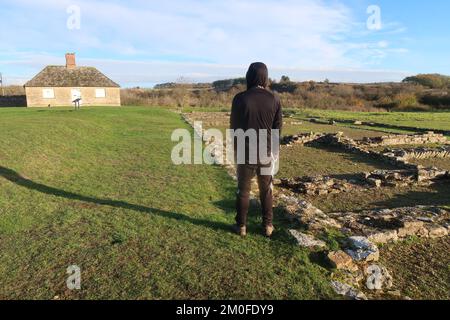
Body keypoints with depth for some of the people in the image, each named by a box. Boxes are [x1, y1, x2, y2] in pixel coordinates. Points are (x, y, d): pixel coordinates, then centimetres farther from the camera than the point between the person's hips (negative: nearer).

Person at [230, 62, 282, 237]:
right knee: (266, 190, 16)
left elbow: (234, 126, -3)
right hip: (266, 152, 2)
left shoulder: (240, 98, -13)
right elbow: (278, 126, -1)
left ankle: (241, 225, 20)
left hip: (244, 151, -1)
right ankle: (268, 225, 23)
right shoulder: (274, 99, -8)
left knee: (243, 190, 12)